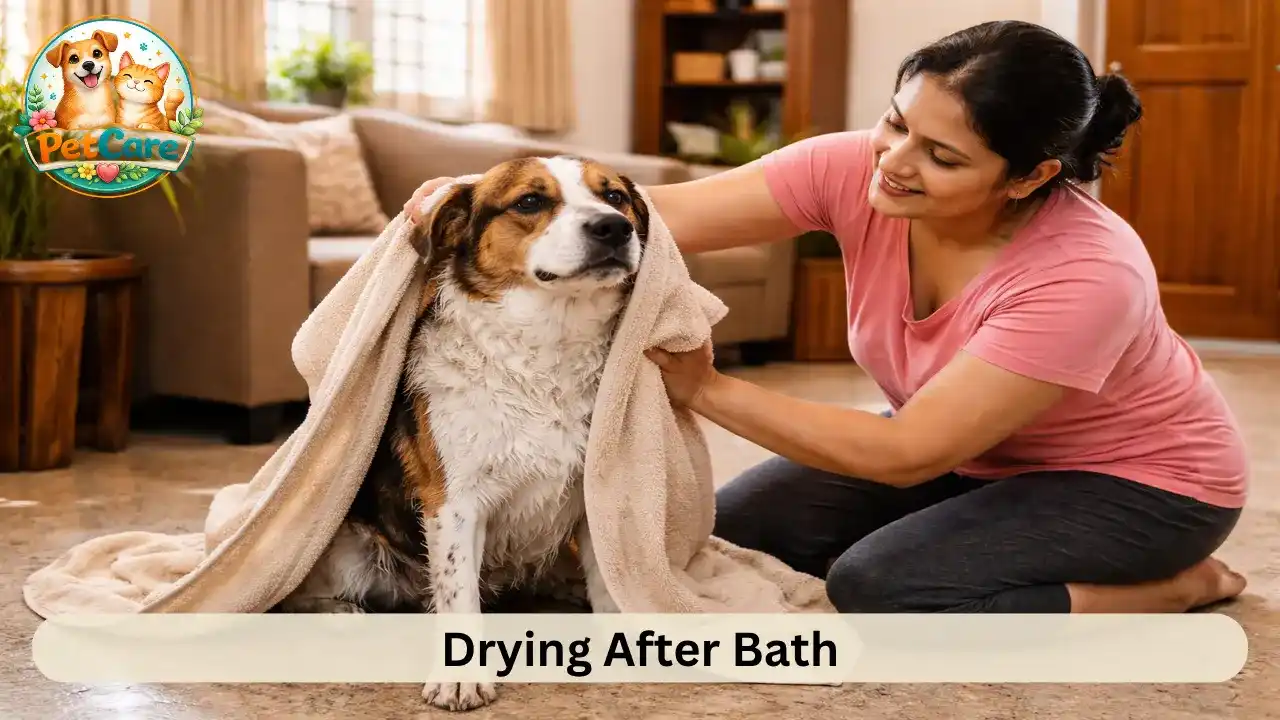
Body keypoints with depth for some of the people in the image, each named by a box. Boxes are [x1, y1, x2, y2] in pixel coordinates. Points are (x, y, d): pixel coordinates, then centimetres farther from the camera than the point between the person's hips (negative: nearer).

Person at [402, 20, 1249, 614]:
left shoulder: (1087, 275, -37)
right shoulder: (859, 169, -22)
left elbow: (904, 454, -35)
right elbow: (667, 211, -29)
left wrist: (706, 390, -32)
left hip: (1140, 477, -6)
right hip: (973, 448, 6)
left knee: (879, 587, -27)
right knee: (740, 524, -1)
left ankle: (1181, 585, -6)